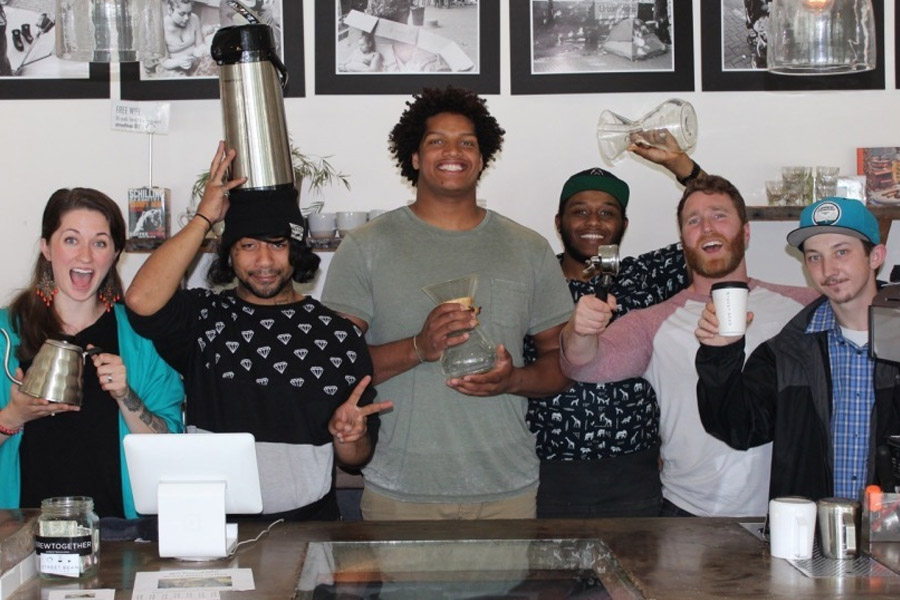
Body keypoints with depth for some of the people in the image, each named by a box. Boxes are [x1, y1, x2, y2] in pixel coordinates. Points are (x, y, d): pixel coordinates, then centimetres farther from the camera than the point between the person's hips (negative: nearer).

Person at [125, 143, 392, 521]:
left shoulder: (339, 335, 9)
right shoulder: (203, 317, 8)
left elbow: (356, 458, 15)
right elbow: (142, 300, -15)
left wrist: (349, 436, -9)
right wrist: (204, 218, -4)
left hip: (308, 523, 2)